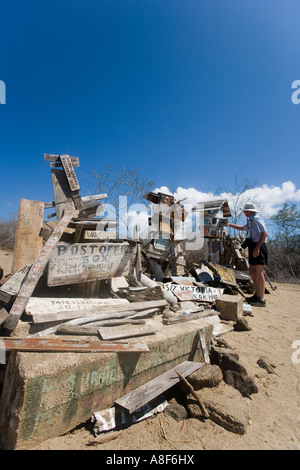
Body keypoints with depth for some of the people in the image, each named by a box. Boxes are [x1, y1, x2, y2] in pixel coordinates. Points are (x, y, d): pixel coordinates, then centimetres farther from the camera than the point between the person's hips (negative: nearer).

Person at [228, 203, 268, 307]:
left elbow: (264, 233, -21)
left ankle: (261, 299, -7)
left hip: (258, 248, -10)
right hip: (253, 248, 10)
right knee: (252, 271, 12)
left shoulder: (256, 219, -10)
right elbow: (242, 228, 41)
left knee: (259, 272, -10)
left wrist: (257, 248, -26)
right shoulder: (250, 221, 21)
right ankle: (257, 295, 20)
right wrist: (230, 225, 42)